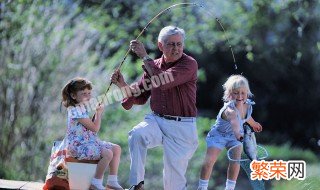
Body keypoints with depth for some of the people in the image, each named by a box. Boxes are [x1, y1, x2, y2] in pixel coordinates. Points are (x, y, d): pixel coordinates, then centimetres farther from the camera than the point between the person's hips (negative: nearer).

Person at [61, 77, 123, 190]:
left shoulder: (82, 108, 15)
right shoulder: (75, 111, -18)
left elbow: (91, 126, 22)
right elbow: (95, 128, -18)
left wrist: (97, 113, 10)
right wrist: (99, 113, -3)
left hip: (89, 142, 11)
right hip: (78, 146, -11)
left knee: (117, 149, 4)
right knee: (108, 153, -27)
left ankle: (112, 181, 4)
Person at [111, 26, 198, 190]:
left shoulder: (189, 64, -9)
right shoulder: (153, 65, 9)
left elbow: (162, 82, -25)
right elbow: (140, 97, 18)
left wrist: (144, 57, -17)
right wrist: (123, 85, 1)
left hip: (181, 127, -4)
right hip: (156, 120, 4)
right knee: (136, 134, -28)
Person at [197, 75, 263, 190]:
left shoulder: (248, 105, -14)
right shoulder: (229, 109, -38)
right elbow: (234, 120, -62)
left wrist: (253, 124, 33)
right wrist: (237, 132, -82)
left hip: (236, 135, 5)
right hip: (218, 134, -5)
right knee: (209, 160, -15)